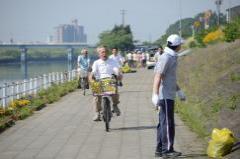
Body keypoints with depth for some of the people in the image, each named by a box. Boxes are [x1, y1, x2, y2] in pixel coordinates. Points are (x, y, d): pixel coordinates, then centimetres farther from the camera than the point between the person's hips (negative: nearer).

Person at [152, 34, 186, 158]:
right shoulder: (165, 58, -17)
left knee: (163, 123, 13)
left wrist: (179, 91, 31)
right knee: (167, 123, -6)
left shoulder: (172, 57, 15)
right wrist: (155, 95, -31)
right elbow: (158, 77, -24)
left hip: (169, 95, 10)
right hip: (165, 96, -10)